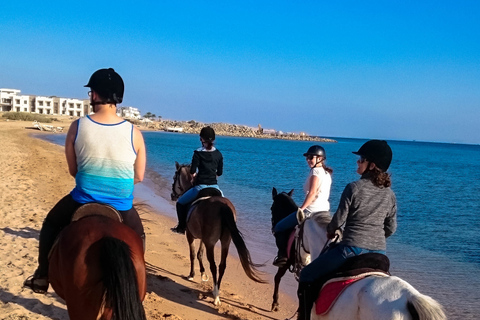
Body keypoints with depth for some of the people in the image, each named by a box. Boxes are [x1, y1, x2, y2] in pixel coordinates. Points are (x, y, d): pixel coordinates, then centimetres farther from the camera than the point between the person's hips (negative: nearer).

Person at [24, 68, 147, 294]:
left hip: (82, 200, 1)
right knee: (138, 236, 31)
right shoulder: (134, 133, -10)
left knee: (51, 223, 31)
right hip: (122, 206, 0)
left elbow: (73, 171, 2)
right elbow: (139, 176, -1)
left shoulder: (77, 127, -9)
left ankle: (42, 277, 34)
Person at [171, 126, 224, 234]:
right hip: (214, 186, 3)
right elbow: (219, 173, 10)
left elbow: (192, 171, -9)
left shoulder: (198, 153, -7)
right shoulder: (218, 154, 5)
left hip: (200, 187, -3)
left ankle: (182, 227, 20)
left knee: (181, 202, 18)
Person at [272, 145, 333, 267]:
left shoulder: (315, 171, -13)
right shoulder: (327, 173, 13)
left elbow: (312, 193, -21)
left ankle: (282, 256, 4)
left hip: (311, 210, -10)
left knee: (279, 228, 3)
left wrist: (301, 209, -17)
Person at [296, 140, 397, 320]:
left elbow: (339, 219, -9)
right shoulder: (390, 194, 5)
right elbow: (391, 229, 9)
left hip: (352, 249, -6)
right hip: (379, 252, 6)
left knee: (307, 275, 8)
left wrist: (330, 231, 11)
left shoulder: (354, 188, -12)